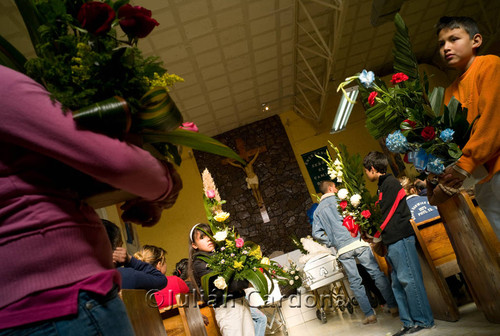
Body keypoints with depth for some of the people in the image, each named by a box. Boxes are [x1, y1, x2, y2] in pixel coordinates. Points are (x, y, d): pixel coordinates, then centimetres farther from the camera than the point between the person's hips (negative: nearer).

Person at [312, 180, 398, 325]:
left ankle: (369, 314, 10)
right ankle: (393, 305, 9)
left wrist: (331, 242, 13)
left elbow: (316, 233, 8)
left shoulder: (317, 211, 14)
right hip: (357, 242, -3)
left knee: (355, 282, 7)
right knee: (376, 272, 4)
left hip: (342, 249, 3)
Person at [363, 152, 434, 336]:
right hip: (393, 241, 10)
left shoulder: (390, 182, -9)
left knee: (408, 279, -5)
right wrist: (375, 236, 13)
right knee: (398, 283, 9)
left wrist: (374, 235, -4)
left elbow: (389, 213, -12)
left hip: (399, 238, -10)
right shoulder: (383, 185, 19)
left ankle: (423, 320, 6)